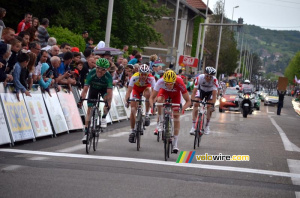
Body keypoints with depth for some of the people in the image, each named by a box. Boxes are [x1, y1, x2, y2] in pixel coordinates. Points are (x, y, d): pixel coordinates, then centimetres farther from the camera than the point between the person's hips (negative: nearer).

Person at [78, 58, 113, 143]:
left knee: (108, 99, -34)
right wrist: (81, 100, -45)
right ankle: (86, 133, -2)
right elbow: (85, 88, -33)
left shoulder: (108, 76, -35)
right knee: (89, 109, -6)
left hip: (104, 89, -1)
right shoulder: (91, 73, -33)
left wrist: (108, 103, -54)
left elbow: (109, 91, -40)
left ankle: (104, 118, -7)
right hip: (93, 88, 1)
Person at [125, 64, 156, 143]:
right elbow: (129, 90, -39)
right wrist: (126, 100, -54)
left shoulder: (151, 78, -34)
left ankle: (147, 115, -19)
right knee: (133, 110, -12)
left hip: (146, 88, 0)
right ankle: (132, 131, 2)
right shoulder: (134, 77, -35)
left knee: (148, 94, -37)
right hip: (136, 89, 0)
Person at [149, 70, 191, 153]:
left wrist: (182, 108, -54)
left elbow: (188, 101, -35)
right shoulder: (160, 82, -39)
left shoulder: (180, 83, -41)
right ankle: (161, 122, -11)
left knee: (176, 116, -9)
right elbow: (152, 97, -32)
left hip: (175, 94, -1)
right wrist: (152, 106, -52)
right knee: (159, 100, -34)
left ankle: (175, 143, -2)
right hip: (164, 91, 1)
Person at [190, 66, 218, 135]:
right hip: (201, 90, 0)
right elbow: (194, 91, -32)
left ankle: (207, 126, 2)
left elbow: (214, 94, -38)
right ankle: (193, 126, -17)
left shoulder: (214, 80, -35)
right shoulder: (199, 78, -34)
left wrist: (213, 104, -47)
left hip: (210, 92, 0)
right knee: (196, 104, -18)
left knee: (209, 106, -17)